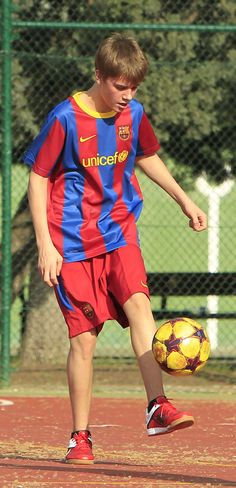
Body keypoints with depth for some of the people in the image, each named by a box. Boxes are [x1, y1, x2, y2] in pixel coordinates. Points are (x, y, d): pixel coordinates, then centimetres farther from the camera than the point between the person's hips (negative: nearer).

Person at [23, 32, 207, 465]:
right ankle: (80, 437, 9)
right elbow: (38, 178, -6)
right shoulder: (65, 119, -12)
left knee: (138, 303, -22)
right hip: (73, 242, -3)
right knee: (83, 336, -2)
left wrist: (184, 201, 22)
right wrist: (45, 244, -12)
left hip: (119, 233, 3)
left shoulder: (133, 114, 2)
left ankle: (157, 407, -31)